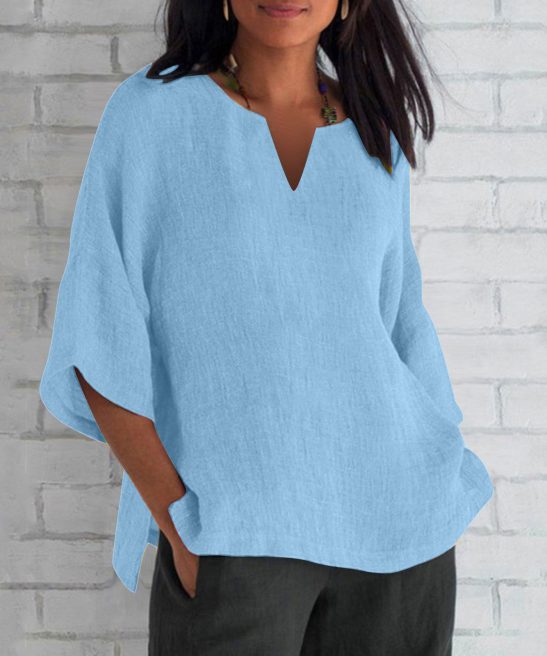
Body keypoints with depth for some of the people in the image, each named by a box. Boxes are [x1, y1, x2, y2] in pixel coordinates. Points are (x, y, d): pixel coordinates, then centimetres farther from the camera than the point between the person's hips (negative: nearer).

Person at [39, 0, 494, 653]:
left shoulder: (377, 137, 8)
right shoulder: (150, 112, -2)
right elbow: (100, 342, -5)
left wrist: (442, 500, 6)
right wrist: (177, 523, -11)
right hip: (234, 534, -3)